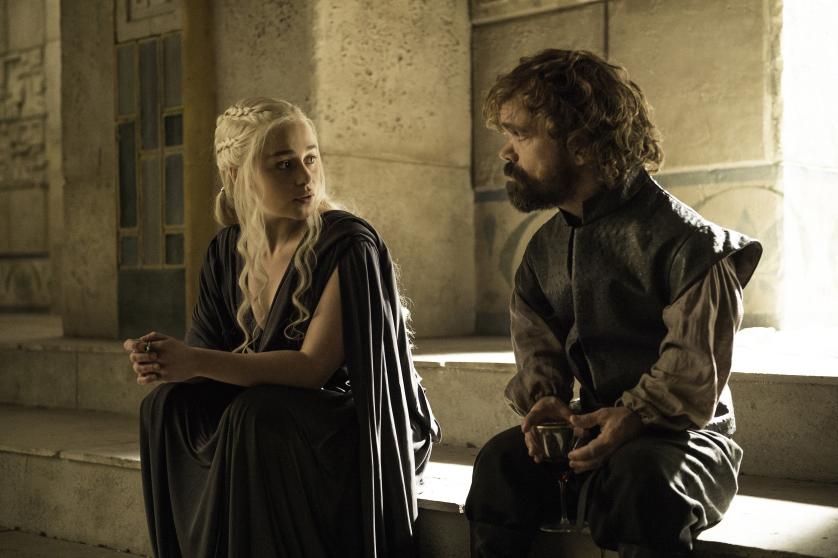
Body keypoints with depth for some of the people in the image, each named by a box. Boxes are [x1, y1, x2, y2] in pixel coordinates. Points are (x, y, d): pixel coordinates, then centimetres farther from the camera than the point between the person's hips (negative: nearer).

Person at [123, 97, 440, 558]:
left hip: (365, 427, -6)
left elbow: (312, 367, -24)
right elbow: (206, 350, 0)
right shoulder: (229, 249, 1)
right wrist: (166, 361, -24)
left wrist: (197, 362, -33)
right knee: (169, 406, -14)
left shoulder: (349, 246, -18)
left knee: (257, 415, -31)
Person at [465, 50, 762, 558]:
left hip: (684, 434, -5)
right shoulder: (545, 247, 8)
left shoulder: (683, 239, -15)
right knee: (502, 459, -21)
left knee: (642, 477, -38)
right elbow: (537, 345, 11)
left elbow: (696, 368, -17)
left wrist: (635, 417, -30)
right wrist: (544, 399, -9)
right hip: (592, 426, 5)